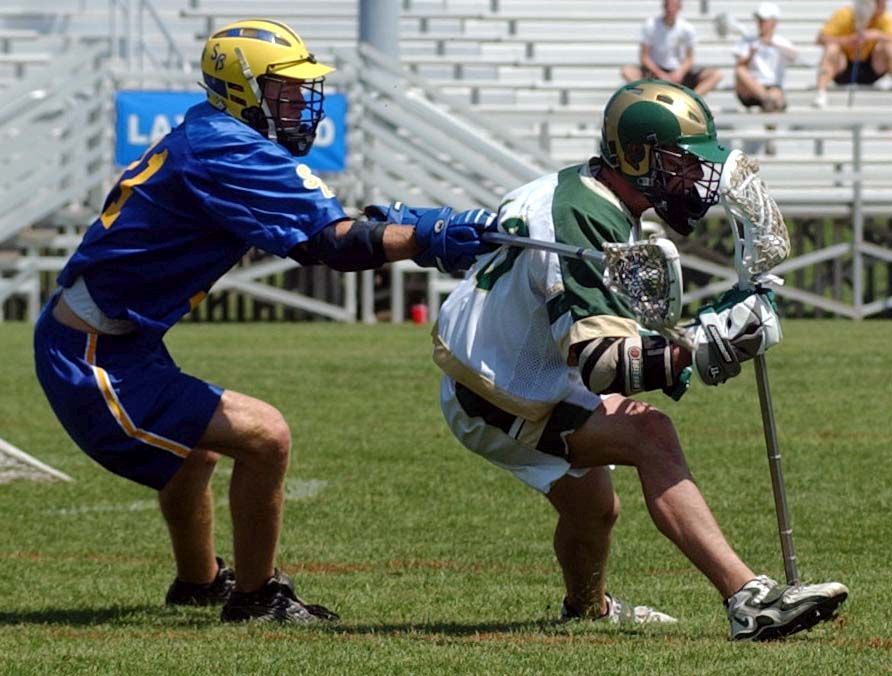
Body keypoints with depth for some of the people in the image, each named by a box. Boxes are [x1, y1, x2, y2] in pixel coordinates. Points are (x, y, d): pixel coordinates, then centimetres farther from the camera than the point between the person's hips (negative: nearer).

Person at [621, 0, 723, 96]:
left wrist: (680, 72, -21)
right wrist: (660, 74, -22)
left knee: (716, 74, -20)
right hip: (655, 71, -1)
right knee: (627, 71, -30)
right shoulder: (650, 25, -9)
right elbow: (644, 56, -7)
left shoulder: (687, 28, -6)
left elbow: (689, 58, 0)